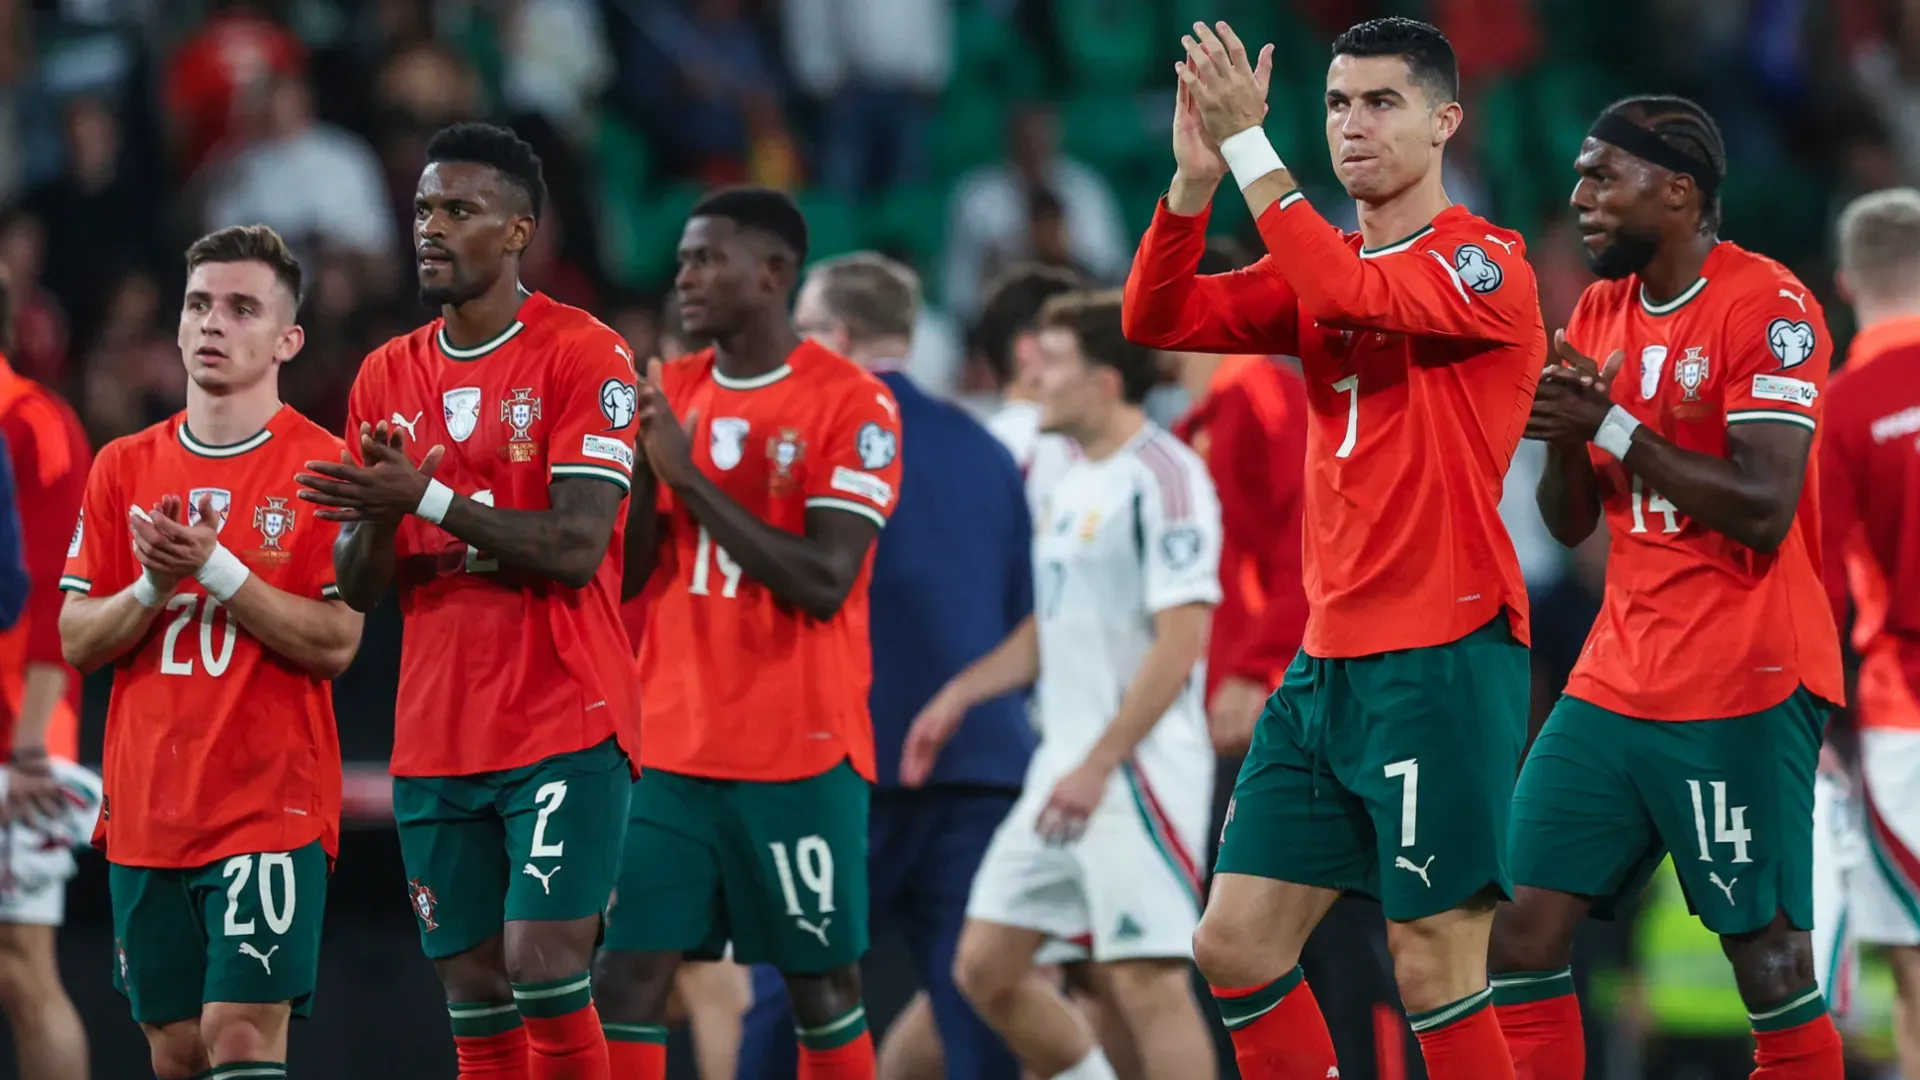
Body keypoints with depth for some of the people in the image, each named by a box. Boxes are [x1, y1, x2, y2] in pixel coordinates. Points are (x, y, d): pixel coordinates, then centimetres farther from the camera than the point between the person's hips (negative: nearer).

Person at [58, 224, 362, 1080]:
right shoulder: (124, 469, 10)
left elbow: (335, 645, -11)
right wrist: (155, 585, -11)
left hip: (272, 808, -5)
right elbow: (77, 642, 8)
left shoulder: (323, 467, -4)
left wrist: (215, 567, -18)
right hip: (146, 810, 5)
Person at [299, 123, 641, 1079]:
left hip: (563, 725, -6)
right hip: (436, 739, 6)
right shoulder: (388, 376, 12)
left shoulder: (582, 356, -7)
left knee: (544, 963, -14)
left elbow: (576, 548, -16)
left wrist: (428, 498, -20)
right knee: (472, 988, 5)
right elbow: (356, 589, 12)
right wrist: (375, 522, -11)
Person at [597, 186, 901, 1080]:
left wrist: (688, 475, -17)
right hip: (671, 745, 5)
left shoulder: (852, 404, -8)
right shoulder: (670, 394, 10)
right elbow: (627, 577, 10)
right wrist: (643, 465, -8)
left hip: (802, 752, -5)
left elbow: (823, 583, -17)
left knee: (820, 981, 4)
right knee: (629, 971, -5)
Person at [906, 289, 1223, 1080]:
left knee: (1146, 979, -10)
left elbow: (1181, 640, -19)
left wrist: (1098, 766, -22)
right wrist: (958, 696, 16)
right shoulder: (1073, 481, 16)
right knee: (985, 968, 7)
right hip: (1066, 765, 10)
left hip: (1139, 769, -10)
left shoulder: (1163, 478, -13)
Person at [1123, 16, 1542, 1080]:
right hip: (1327, 662, 8)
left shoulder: (1488, 264, -7)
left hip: (1444, 661, -7)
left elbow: (1352, 296, -25)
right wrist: (1195, 173, -12)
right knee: (1236, 946, 6)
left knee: (1433, 973, -8)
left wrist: (1250, 143, -24)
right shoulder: (1319, 266, 14)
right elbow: (1158, 318, 3)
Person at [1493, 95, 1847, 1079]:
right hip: (1614, 684, 8)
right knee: (1524, 931, 0)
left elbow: (1763, 509, -20)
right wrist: (1563, 434, -5)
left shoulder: (1767, 307, -11)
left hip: (1741, 694, -8)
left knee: (1768, 960, -5)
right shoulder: (1601, 310, 13)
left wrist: (1610, 424, -16)